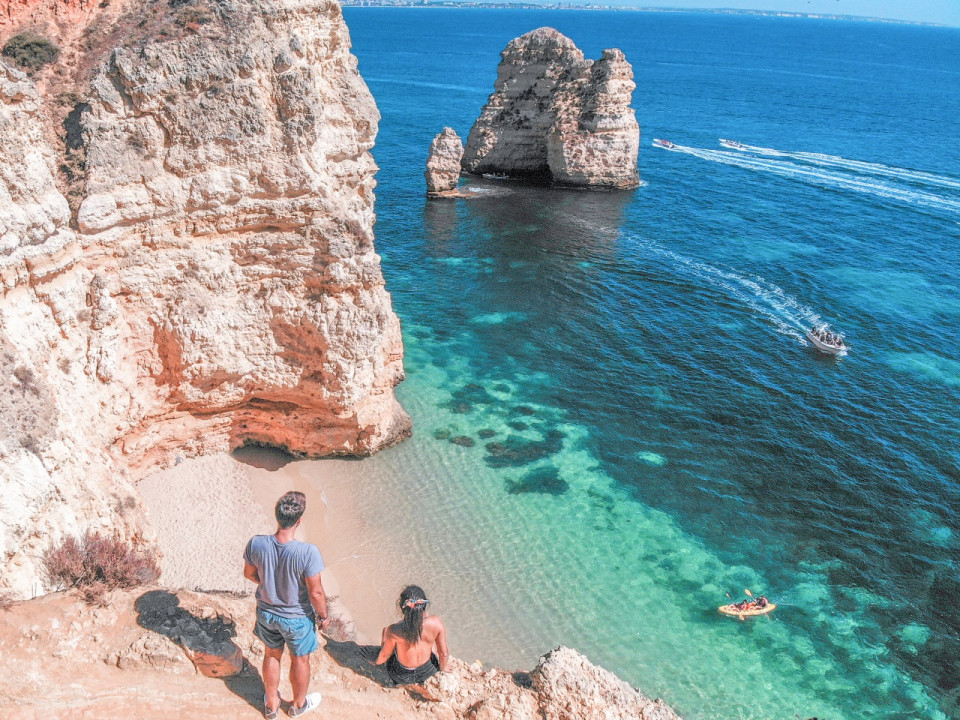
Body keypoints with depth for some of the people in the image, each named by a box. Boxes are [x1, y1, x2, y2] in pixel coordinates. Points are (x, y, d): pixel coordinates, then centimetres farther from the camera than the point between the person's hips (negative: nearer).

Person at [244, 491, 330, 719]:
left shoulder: (256, 544, -25)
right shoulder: (308, 552, -36)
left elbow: (249, 573, -5)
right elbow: (316, 592, -24)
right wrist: (323, 616, -5)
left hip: (267, 612, 3)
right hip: (297, 617, -3)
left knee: (271, 655, 29)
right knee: (300, 660, 25)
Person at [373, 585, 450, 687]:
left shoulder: (393, 631, -34)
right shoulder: (436, 623, -30)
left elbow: (385, 655, -13)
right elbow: (444, 654, -14)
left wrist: (377, 662, 12)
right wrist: (443, 668, 10)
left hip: (402, 677, -1)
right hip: (428, 671, 2)